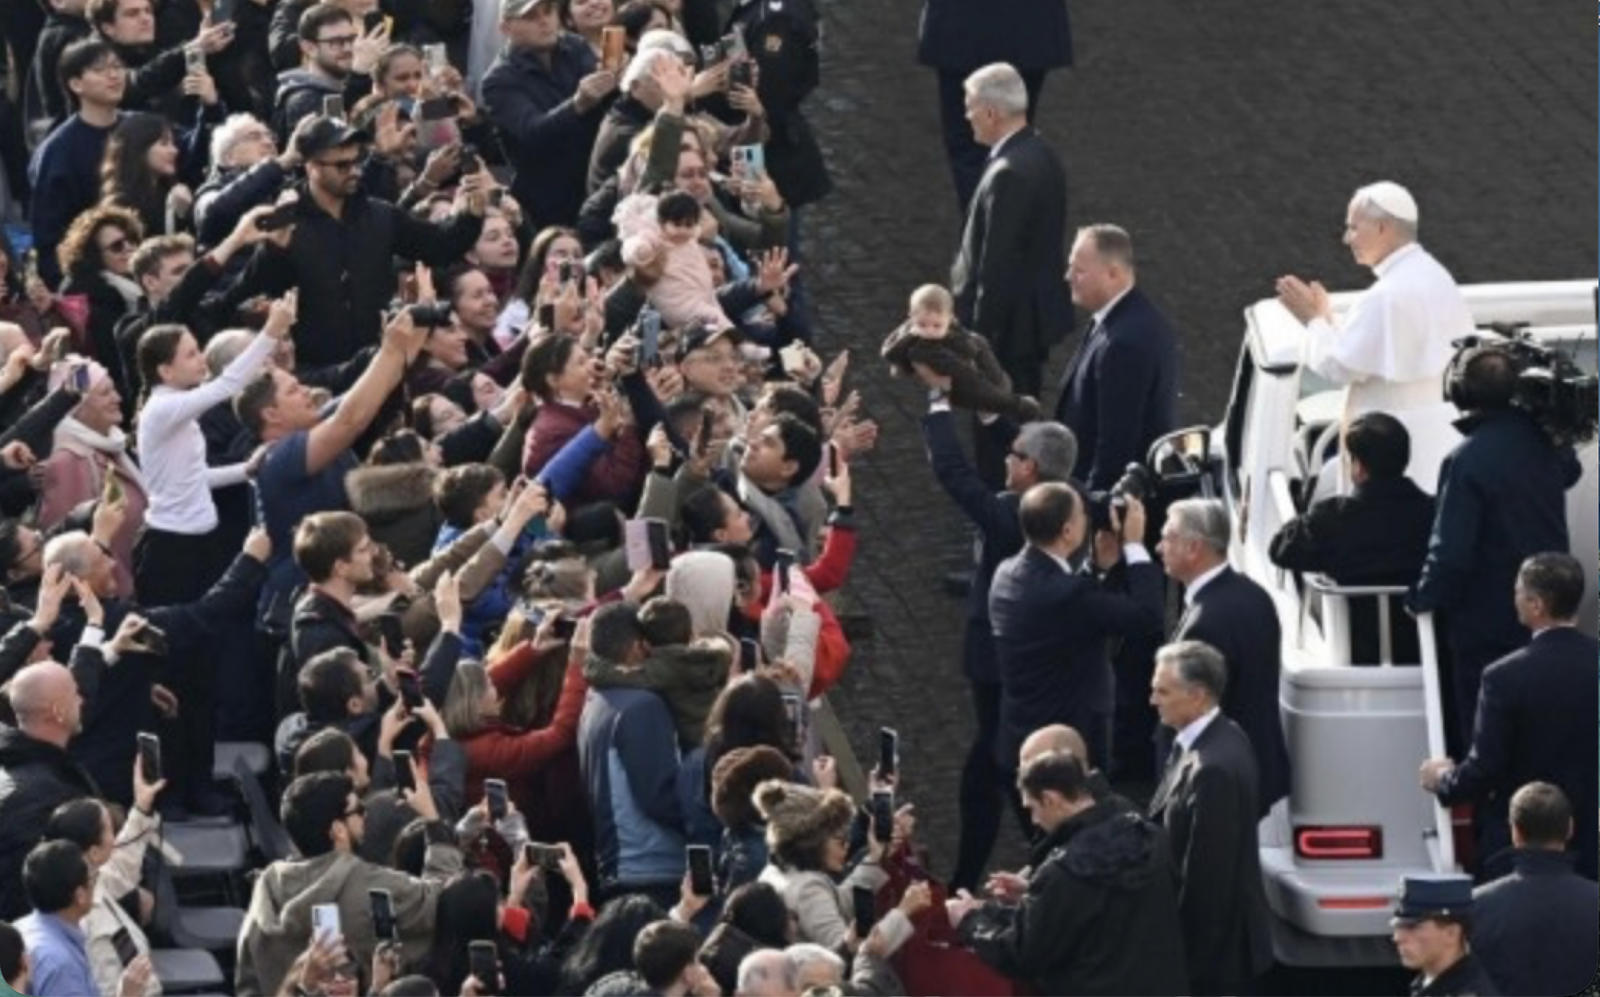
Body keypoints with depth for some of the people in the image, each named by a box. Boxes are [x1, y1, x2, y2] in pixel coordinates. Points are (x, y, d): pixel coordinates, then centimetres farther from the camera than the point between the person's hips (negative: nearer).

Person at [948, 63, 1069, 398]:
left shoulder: (1010, 175, -26)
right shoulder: (1040, 154, 5)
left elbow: (998, 266, -24)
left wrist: (981, 332, -17)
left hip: (1009, 326, -10)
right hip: (1037, 310, 10)